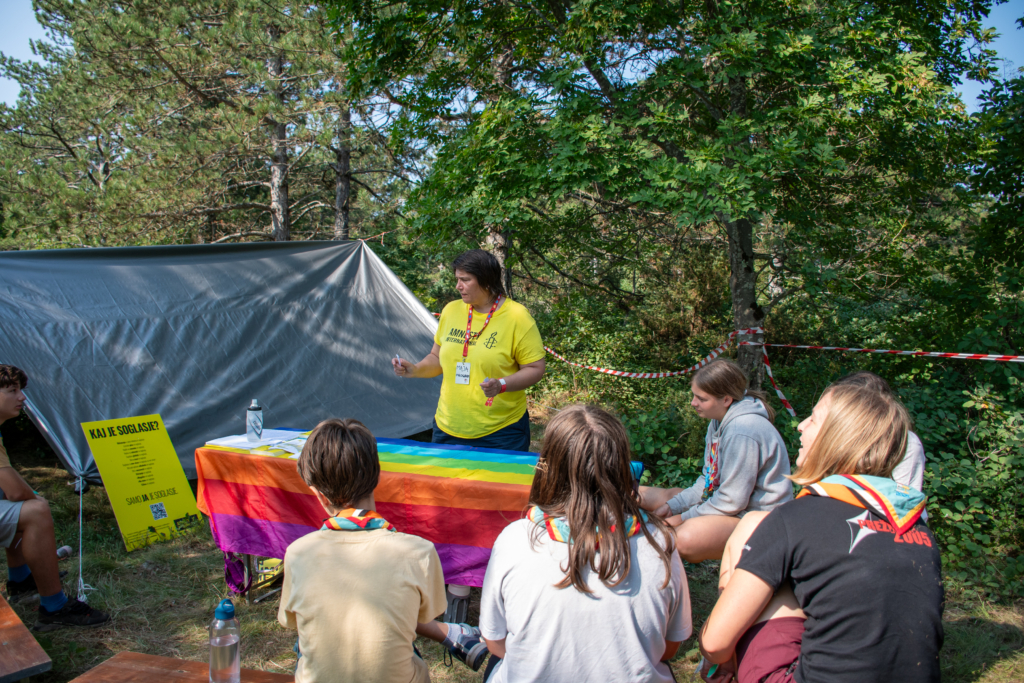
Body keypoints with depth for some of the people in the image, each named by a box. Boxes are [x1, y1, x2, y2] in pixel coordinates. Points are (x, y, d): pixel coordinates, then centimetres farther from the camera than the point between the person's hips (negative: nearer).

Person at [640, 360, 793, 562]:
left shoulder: (741, 431, -27)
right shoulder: (719, 420, 5)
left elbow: (732, 501, -24)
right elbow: (708, 480, 12)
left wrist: (684, 518, -13)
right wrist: (673, 506, 1)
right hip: (729, 500, 10)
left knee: (686, 539, -36)